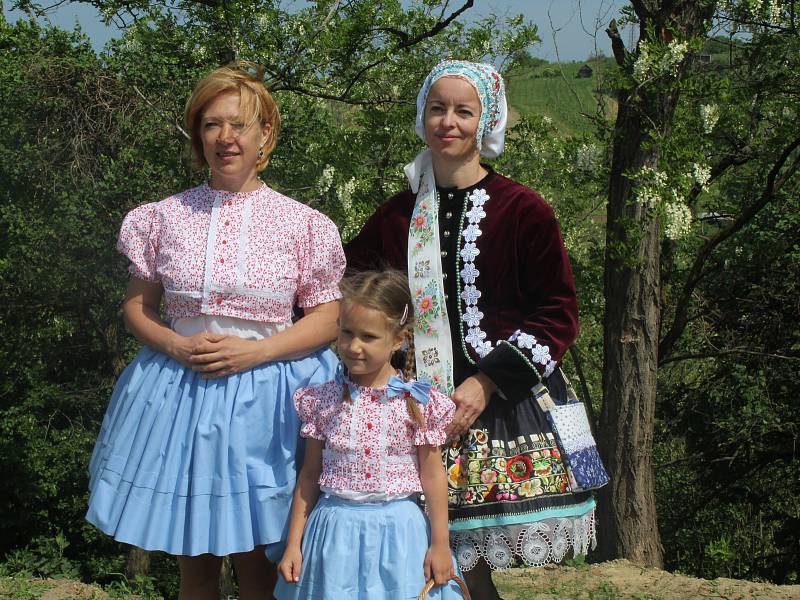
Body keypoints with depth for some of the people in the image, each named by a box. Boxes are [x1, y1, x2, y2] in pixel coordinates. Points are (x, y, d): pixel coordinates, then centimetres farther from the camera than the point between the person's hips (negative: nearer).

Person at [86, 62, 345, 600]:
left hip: (266, 394, -2)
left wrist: (255, 351, -14)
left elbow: (328, 317, 0)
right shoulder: (166, 217, 4)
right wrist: (178, 346, -10)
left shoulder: (300, 224, -1)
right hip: (179, 389, 2)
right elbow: (136, 306, 10)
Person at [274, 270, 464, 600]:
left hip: (397, 530, -1)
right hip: (335, 529, 2)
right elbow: (310, 474, 7)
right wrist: (294, 544, 7)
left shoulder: (418, 401, -5)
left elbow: (433, 475, 0)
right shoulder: (323, 400, 1)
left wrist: (440, 545, 0)